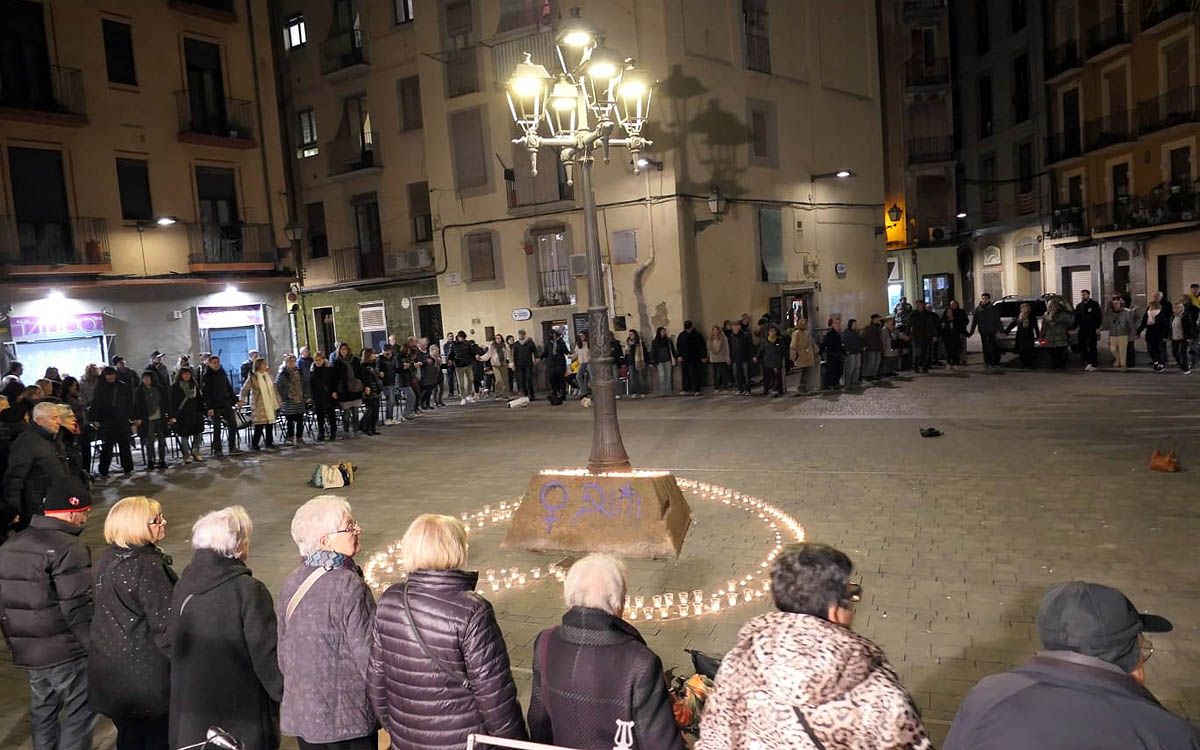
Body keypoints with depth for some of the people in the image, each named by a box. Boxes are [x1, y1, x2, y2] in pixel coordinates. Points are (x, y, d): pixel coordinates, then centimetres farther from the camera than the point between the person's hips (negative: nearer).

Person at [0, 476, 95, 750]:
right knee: (80, 713, 4)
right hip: (66, 652, -8)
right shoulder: (68, 548, -19)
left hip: (25, 650, 8)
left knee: (42, 713, 20)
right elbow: (78, 608, -21)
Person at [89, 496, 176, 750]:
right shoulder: (148, 567, -24)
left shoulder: (106, 560, 2)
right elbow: (165, 625, -22)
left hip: (110, 669, 8)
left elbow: (109, 613, 13)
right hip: (146, 674, -8)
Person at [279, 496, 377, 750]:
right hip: (348, 715, -6)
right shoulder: (349, 586, -21)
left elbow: (283, 652, 10)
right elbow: (368, 654, -18)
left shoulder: (291, 583, 1)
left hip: (301, 712, 7)